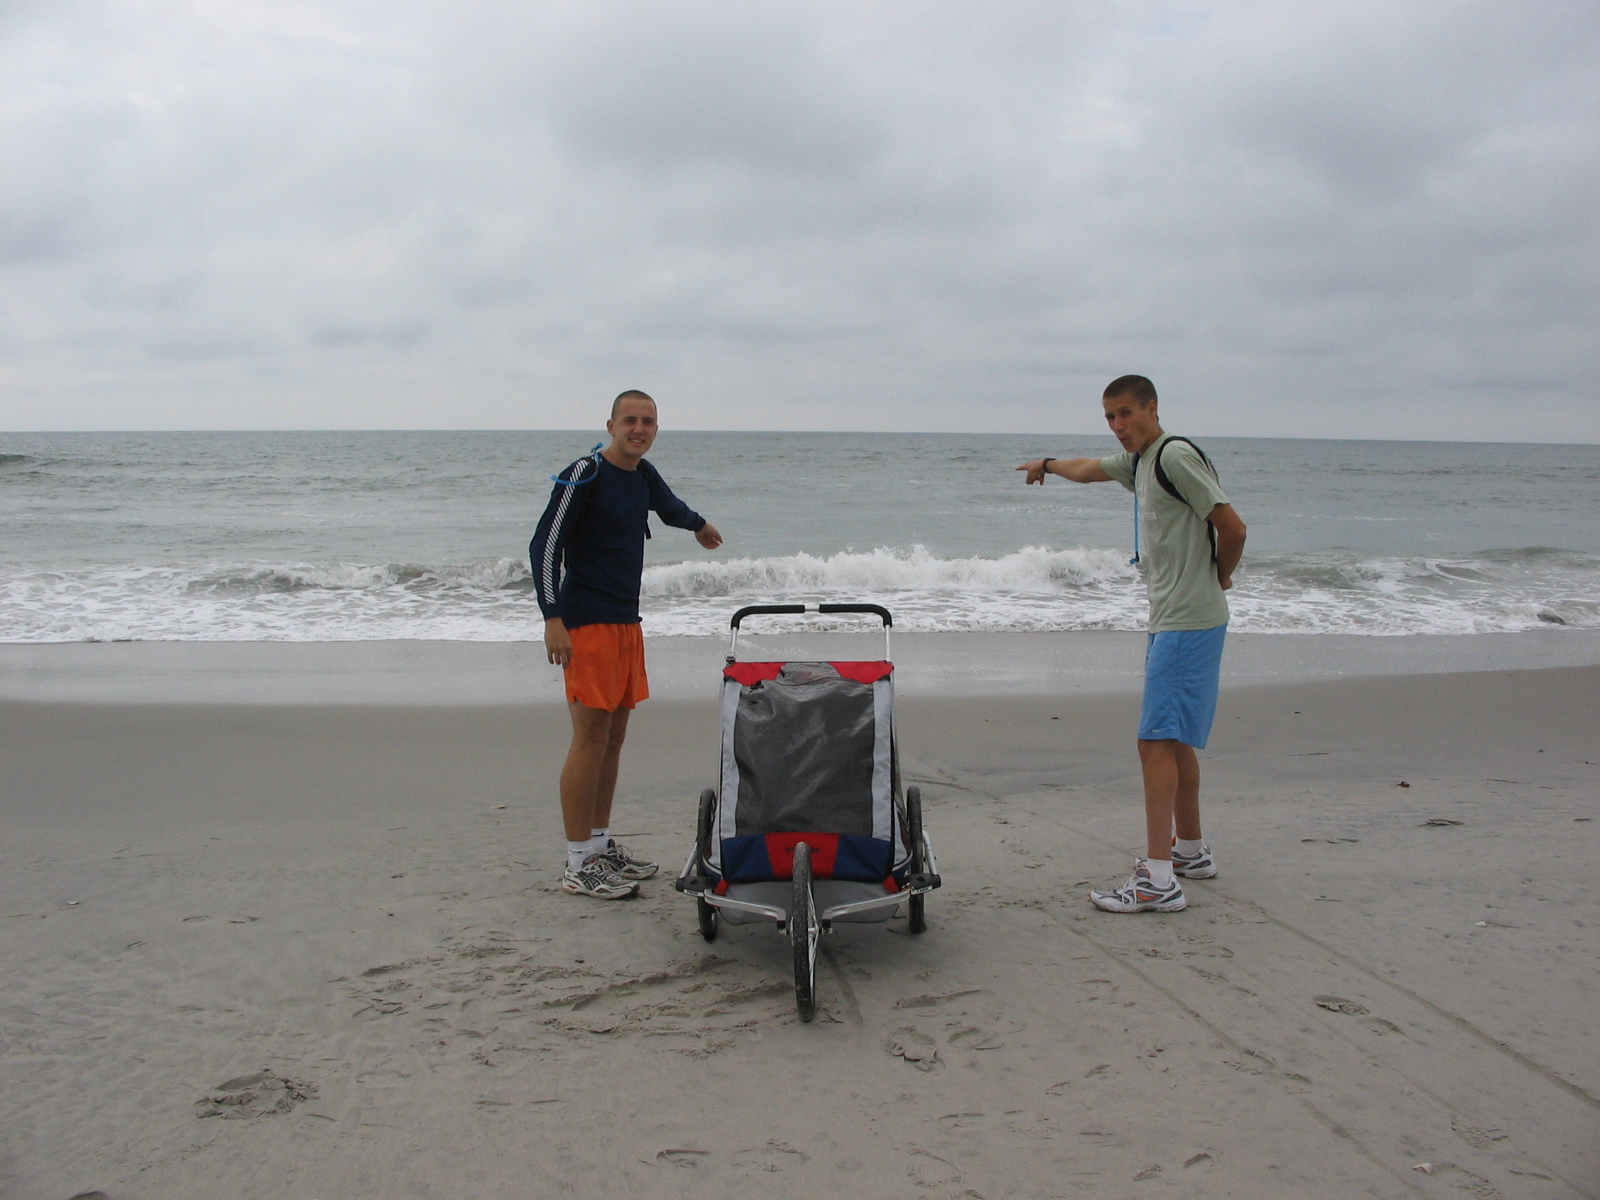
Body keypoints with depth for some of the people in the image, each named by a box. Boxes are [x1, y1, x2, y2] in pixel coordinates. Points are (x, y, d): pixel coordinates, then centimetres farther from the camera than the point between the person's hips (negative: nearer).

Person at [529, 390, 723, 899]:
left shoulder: (643, 476, 13)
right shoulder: (585, 475, -10)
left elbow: (669, 505, 37)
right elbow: (543, 545, -13)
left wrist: (699, 525, 57)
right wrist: (553, 619, -20)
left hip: (627, 622, 8)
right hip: (587, 622, -8)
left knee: (614, 736, 11)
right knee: (590, 737, -8)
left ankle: (601, 843, 21)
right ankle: (579, 865, -3)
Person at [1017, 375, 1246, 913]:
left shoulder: (1176, 455, -13)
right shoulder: (1137, 462, 16)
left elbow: (1232, 527, -16)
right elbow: (1088, 469, 38)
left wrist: (1218, 578, 1)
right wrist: (1049, 464, 55)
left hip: (1188, 623, -10)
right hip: (1169, 620, 10)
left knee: (1157, 739, -14)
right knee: (1174, 739, 17)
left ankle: (1158, 879, -15)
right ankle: (1191, 850, 30)